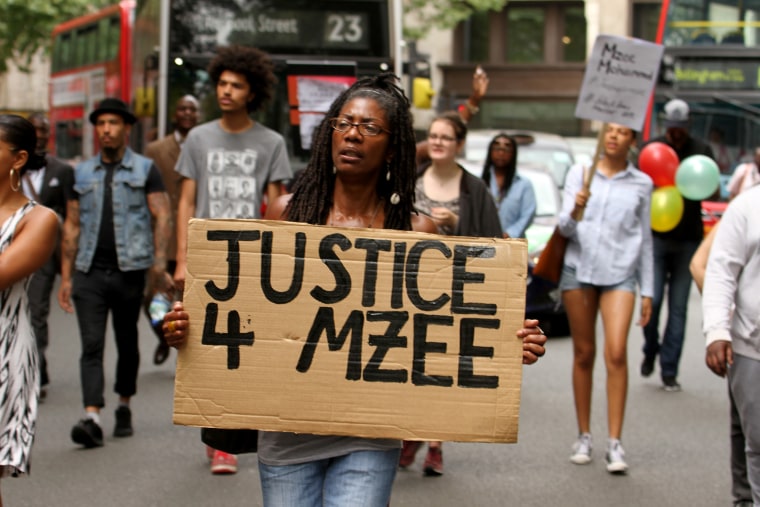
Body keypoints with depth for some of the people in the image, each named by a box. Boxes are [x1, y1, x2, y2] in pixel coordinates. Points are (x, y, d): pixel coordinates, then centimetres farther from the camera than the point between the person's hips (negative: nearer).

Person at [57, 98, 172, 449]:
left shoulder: (145, 170, 5)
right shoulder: (82, 173, 13)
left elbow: (162, 218, -2)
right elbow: (71, 226, 13)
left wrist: (159, 263, -14)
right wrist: (66, 276, 7)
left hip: (129, 271, -1)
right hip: (89, 272, 2)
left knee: (127, 343, 10)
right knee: (91, 345, -8)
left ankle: (124, 407, 27)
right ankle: (92, 418, -16)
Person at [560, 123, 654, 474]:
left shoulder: (641, 184, 8)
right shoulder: (579, 174, 7)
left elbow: (645, 239, 13)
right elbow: (564, 228, 1)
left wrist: (647, 291, 11)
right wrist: (575, 212, -22)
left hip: (620, 274, -1)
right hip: (579, 270, 1)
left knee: (616, 353, -15)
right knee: (583, 354, 5)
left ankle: (615, 444, -12)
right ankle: (584, 437, 15)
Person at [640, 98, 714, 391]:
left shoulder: (701, 151, 5)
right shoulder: (651, 148, 4)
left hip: (688, 239, 1)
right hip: (656, 236, 0)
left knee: (678, 306, 1)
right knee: (652, 300, -8)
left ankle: (669, 370, 6)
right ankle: (650, 351, 19)